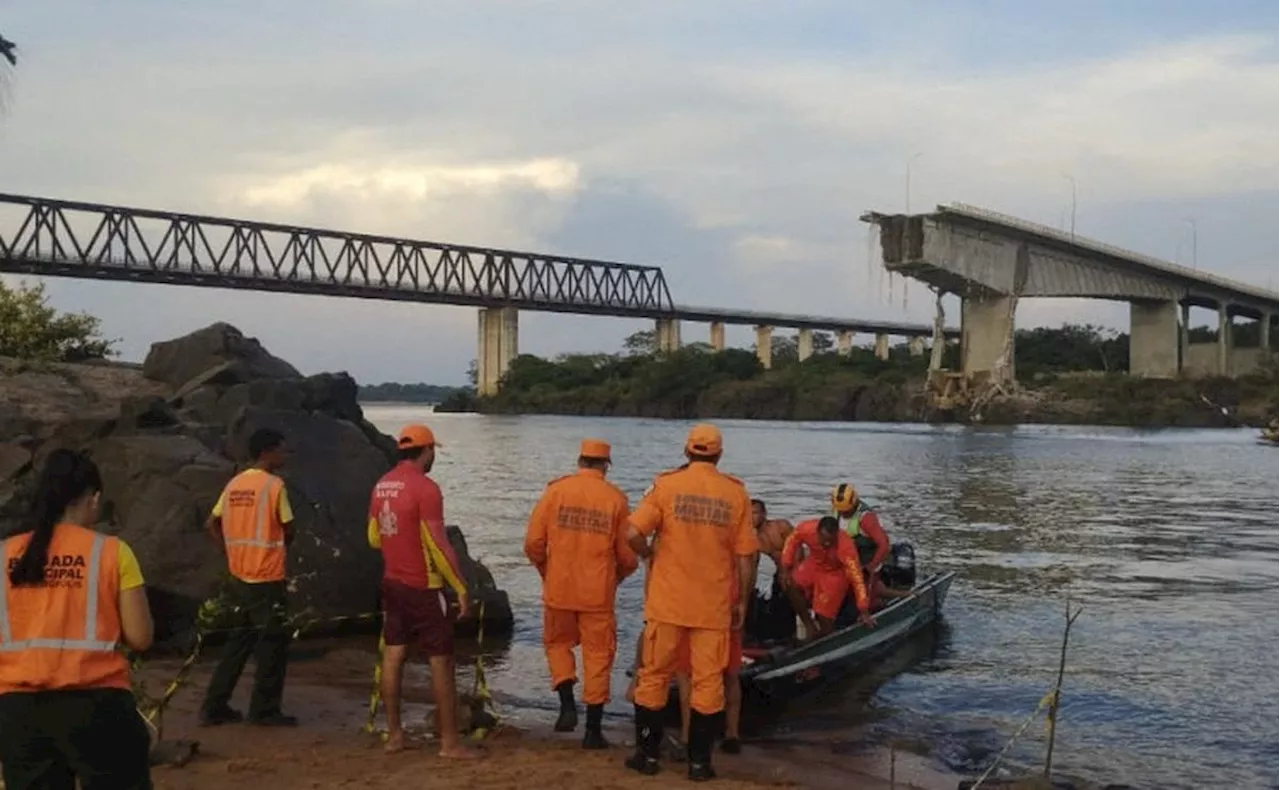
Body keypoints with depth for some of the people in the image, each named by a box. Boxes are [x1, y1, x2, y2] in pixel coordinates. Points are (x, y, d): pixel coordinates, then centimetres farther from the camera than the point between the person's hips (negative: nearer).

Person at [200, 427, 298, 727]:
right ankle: (264, 711, 9)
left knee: (238, 643, 17)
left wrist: (234, 550, 11)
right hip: (267, 579, -7)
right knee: (272, 646, 4)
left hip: (238, 577, 7)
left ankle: (214, 708, 18)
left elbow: (211, 525, 11)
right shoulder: (274, 485, -13)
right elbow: (289, 531, -8)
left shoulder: (235, 484, 8)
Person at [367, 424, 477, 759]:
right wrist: (461, 589, -13)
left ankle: (394, 734, 16)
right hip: (424, 587, -7)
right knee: (441, 661, 0)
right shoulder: (425, 488, -18)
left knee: (393, 656, 11)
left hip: (392, 583, 7)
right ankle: (449, 741, 4)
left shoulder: (381, 486, 5)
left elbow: (373, 538, 14)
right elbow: (439, 545, -19)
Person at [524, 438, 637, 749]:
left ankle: (568, 704, 5)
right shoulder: (616, 499, -3)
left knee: (558, 643, 22)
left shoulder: (556, 490, -3)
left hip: (559, 589, 1)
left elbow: (533, 542, -4)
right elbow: (628, 555, -1)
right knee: (597, 655, 9)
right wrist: (616, 577, 20)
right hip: (598, 593, 0)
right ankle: (593, 730, 11)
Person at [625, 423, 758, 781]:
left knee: (654, 676, 12)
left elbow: (633, 533, -14)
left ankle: (648, 754, 18)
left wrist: (650, 553, 7)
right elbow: (744, 556, 0)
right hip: (714, 605, 1)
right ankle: (699, 761, 12)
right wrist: (742, 601, 10)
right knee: (707, 681, 8)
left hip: (668, 602, -1)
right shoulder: (736, 493, 0)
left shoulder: (666, 484, -4)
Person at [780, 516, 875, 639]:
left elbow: (856, 577, -36)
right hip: (813, 564, 4)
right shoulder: (806, 529, -31)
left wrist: (864, 610, -36)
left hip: (835, 573, -4)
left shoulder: (845, 545, -39)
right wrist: (786, 568, -9)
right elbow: (792, 541, -8)